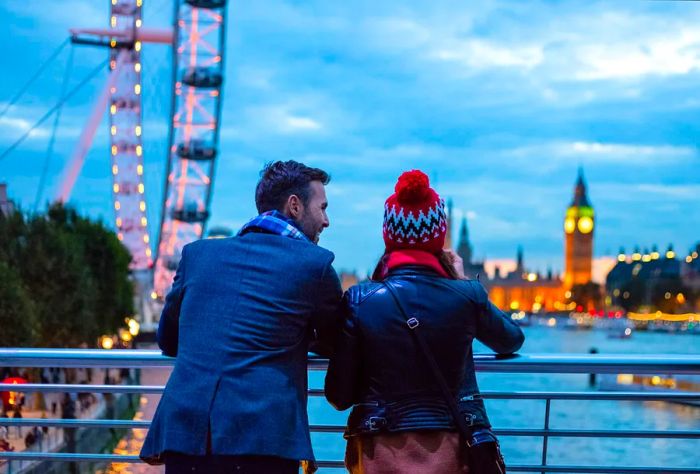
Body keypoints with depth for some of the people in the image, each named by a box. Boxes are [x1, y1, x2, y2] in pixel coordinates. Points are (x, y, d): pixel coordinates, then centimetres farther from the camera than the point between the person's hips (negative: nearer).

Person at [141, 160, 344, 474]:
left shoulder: (198, 252, 15)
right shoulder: (315, 263, 5)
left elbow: (168, 340, 25)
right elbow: (335, 345, 20)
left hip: (182, 430, 4)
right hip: (264, 436, -3)